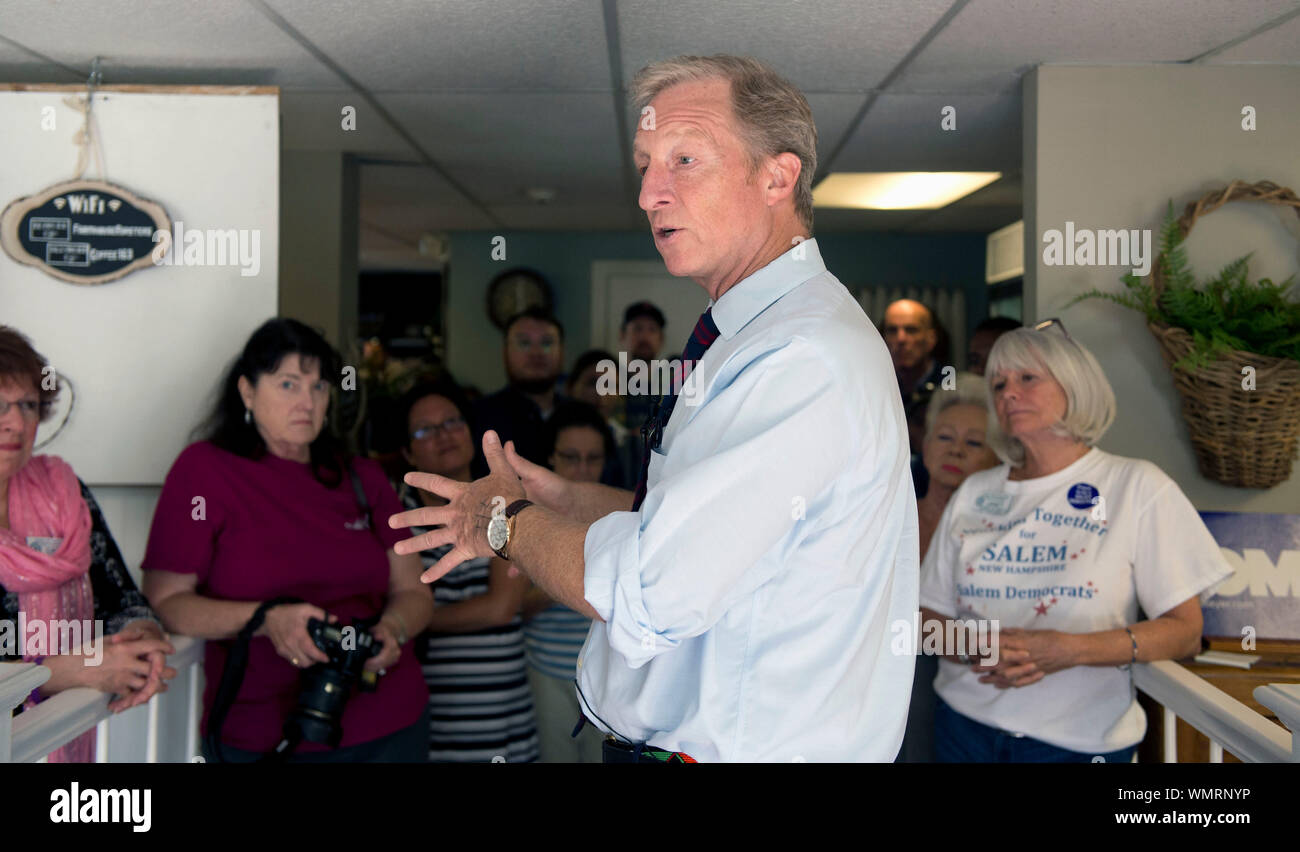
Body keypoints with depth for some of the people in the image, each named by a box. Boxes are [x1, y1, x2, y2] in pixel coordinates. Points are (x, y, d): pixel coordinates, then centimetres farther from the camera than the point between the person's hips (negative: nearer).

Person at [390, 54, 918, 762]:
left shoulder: (807, 363, -24)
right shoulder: (748, 337, 8)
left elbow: (642, 595, -27)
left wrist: (505, 522, -11)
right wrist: (569, 501, 1)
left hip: (734, 748, -8)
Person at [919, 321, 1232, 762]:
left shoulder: (1137, 485, -3)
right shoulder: (973, 493, 6)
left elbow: (1185, 631, -7)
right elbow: (928, 619, 6)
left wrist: (1072, 650, -20)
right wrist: (976, 648, -16)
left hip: (1082, 740, -2)